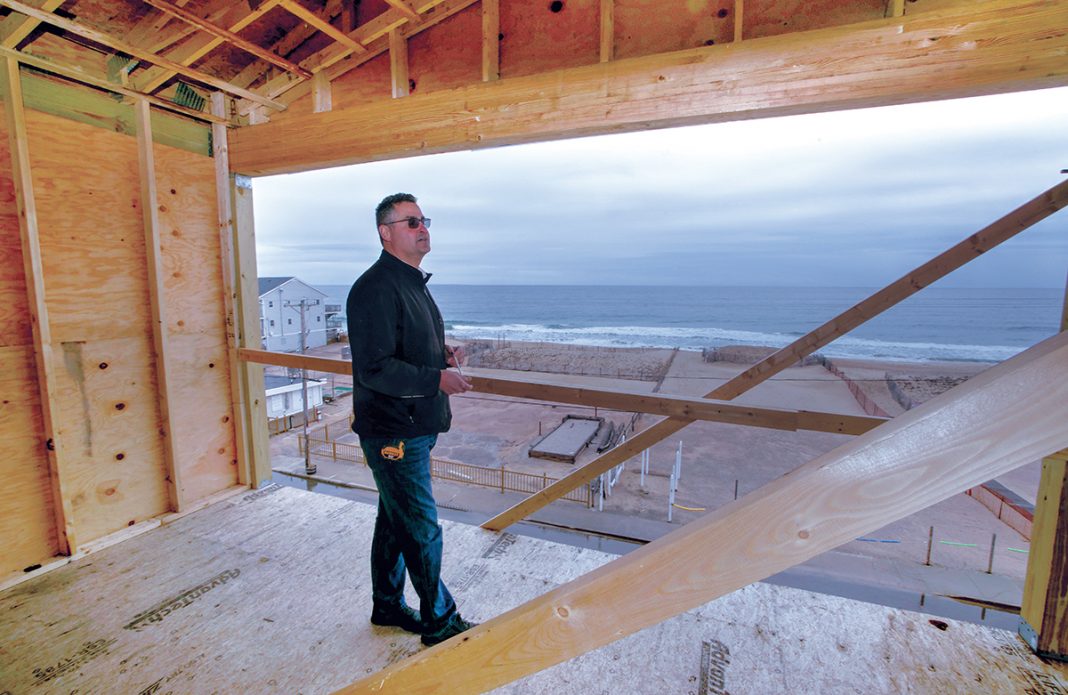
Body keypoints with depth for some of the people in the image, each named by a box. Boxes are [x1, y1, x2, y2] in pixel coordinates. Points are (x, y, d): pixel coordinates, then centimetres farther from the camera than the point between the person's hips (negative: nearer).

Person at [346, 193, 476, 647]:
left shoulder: (413, 282, 14)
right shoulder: (376, 289, -18)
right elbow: (374, 369, -24)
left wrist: (444, 355, 4)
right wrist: (437, 379, -27)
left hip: (414, 427, 10)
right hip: (392, 433, -10)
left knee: (395, 522, 21)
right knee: (422, 530, 4)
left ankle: (388, 606, 40)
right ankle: (440, 622, 24)